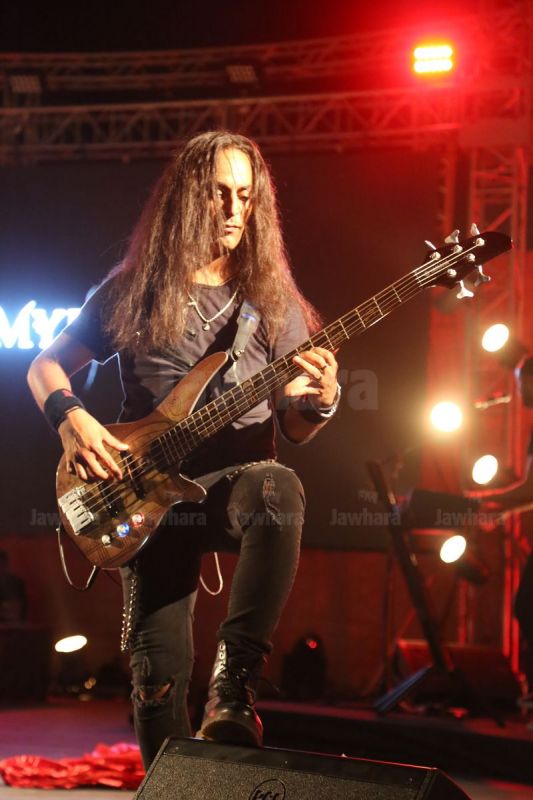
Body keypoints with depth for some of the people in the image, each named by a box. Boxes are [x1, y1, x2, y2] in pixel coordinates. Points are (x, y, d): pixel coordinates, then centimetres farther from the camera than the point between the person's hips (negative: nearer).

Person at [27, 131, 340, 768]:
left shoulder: (273, 302, 9)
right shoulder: (133, 293, 7)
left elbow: (293, 428, 7)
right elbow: (44, 367, 12)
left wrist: (319, 402, -17)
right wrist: (70, 416, -9)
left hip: (238, 478, 0)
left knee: (278, 494, -37)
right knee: (158, 667, -8)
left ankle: (234, 686, -34)